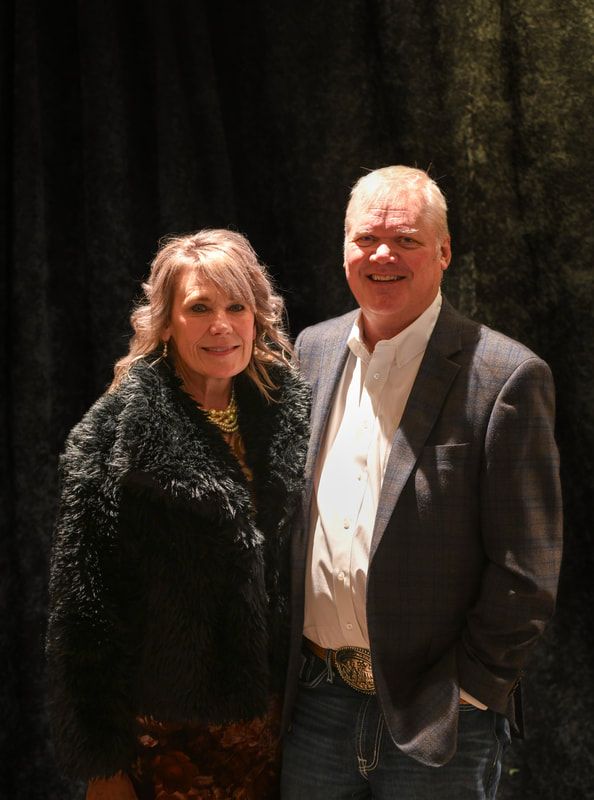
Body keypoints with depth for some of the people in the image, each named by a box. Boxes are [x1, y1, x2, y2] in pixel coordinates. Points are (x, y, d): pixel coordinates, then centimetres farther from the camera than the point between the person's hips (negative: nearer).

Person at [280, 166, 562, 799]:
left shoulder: (505, 378, -11)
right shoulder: (312, 351, 6)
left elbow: (526, 573, -11)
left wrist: (465, 695, -11)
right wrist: (287, 667, 9)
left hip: (436, 722, -4)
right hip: (313, 705, 5)